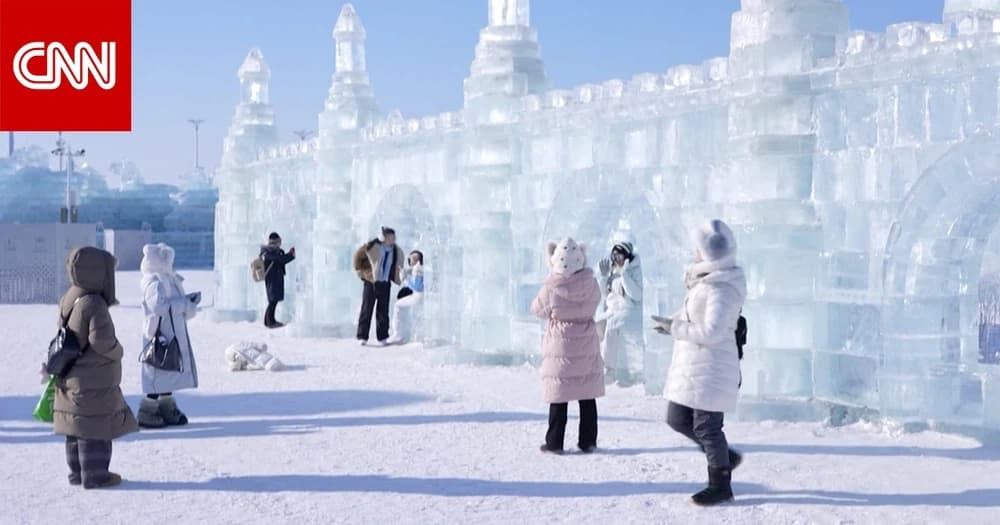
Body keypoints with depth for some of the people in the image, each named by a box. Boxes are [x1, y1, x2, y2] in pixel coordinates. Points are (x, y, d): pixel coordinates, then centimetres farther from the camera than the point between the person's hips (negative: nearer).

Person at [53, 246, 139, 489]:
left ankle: (77, 472, 25)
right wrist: (117, 351, -11)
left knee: (77, 429, 16)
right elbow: (101, 340, -29)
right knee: (96, 428, 0)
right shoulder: (94, 305, -21)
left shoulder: (68, 301, 8)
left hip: (72, 379, 9)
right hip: (94, 381, -9)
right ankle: (95, 475, 5)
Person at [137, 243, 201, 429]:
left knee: (167, 374, 15)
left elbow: (185, 313, 19)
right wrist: (185, 302, -20)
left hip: (174, 336, 9)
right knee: (158, 375, -6)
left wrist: (190, 304, -2)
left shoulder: (172, 280, 14)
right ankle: (147, 414, 1)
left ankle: (167, 411, 25)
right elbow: (160, 306, -29)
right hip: (160, 336, -9)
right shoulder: (154, 282, -14)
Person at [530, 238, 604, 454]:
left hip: (560, 348, -3)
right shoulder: (591, 284, -9)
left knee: (559, 398, 5)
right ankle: (588, 442, 16)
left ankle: (554, 443, 8)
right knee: (587, 398, 12)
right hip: (587, 347, 3)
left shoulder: (552, 288, -17)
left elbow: (538, 310, 0)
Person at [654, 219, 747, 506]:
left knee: (706, 427, 0)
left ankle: (720, 485, 16)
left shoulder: (721, 288, -21)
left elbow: (711, 332, -26)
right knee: (677, 419, 15)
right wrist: (673, 322, 4)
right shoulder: (707, 280, 10)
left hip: (710, 369, -10)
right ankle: (725, 457, 30)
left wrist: (674, 328, -18)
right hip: (691, 366, 10)